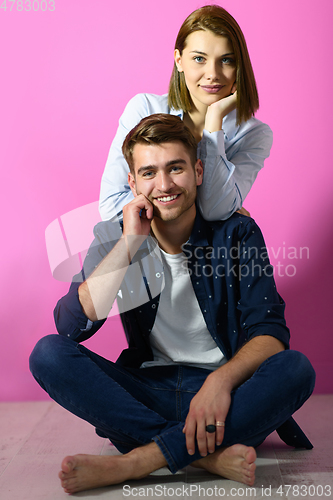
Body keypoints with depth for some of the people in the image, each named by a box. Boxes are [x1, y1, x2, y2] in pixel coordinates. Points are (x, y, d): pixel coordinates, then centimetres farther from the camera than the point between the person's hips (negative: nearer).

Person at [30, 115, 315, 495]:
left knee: (295, 368, -30)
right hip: (147, 392, 2)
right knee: (48, 353, -21)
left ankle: (132, 462, -28)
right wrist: (130, 242, -19)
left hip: (226, 390, -1)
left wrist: (221, 380, -30)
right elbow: (70, 326, -14)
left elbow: (269, 331, -10)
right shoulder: (114, 239, 0)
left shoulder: (237, 233, -3)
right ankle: (209, 455, -28)